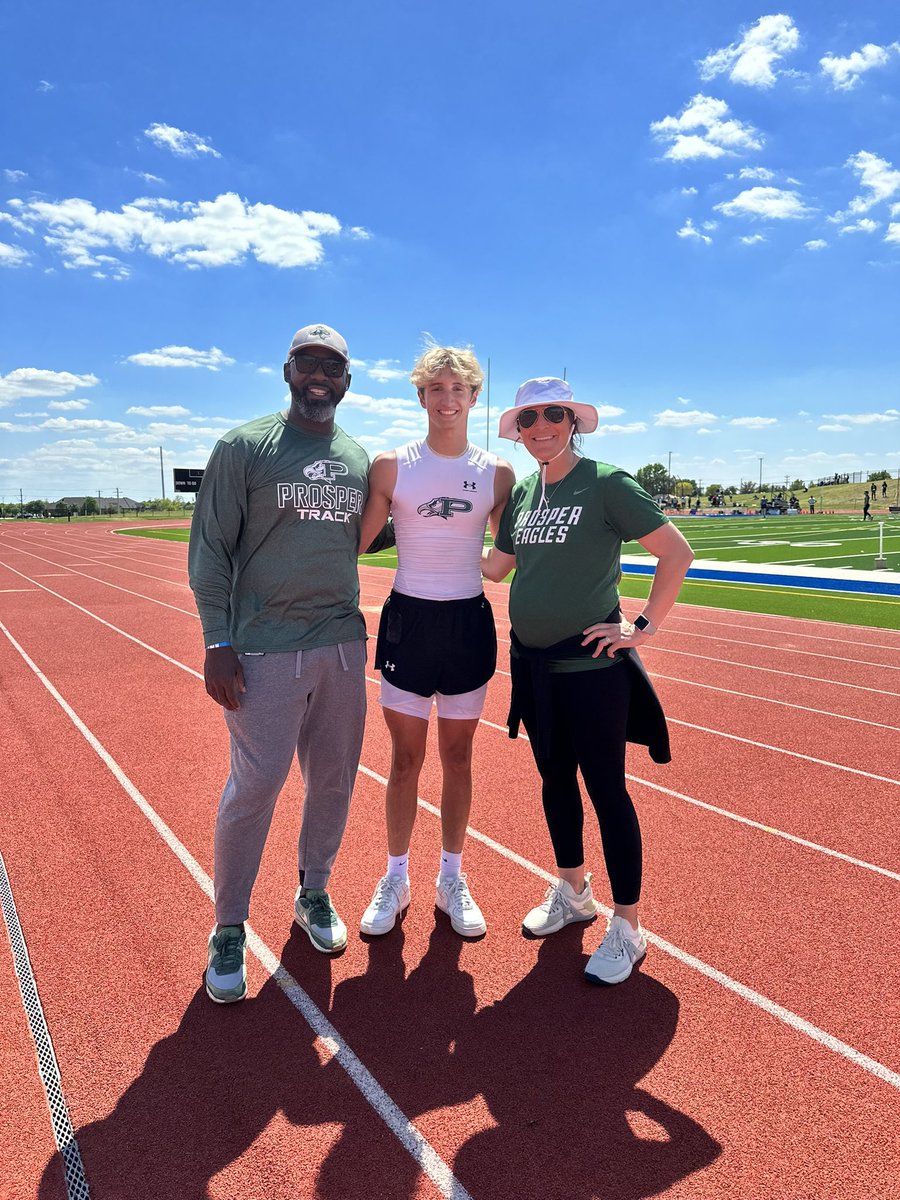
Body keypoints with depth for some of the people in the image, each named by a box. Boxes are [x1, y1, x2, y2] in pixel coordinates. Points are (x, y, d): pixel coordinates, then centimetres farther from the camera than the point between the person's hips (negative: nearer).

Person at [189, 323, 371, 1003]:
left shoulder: (361, 459, 11)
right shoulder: (245, 447, -2)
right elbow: (210, 549, -4)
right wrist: (217, 642, -10)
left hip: (343, 644, 5)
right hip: (264, 649, -4)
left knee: (334, 781, 13)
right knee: (255, 786, 0)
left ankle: (313, 894, 36)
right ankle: (230, 928, 21)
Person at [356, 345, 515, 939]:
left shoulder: (498, 473, 2)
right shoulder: (391, 466, -2)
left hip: (469, 622, 1)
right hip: (408, 620, -1)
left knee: (457, 756, 11)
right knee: (406, 758, 6)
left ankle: (452, 878, 29)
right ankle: (396, 879, 26)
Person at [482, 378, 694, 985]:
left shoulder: (606, 483, -9)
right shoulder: (522, 492, 9)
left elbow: (678, 552, -10)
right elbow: (495, 566, 14)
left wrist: (644, 627, -13)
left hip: (591, 664, -6)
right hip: (534, 662, 6)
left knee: (605, 788, 2)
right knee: (555, 780, 17)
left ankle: (627, 928, 18)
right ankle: (574, 893, 38)